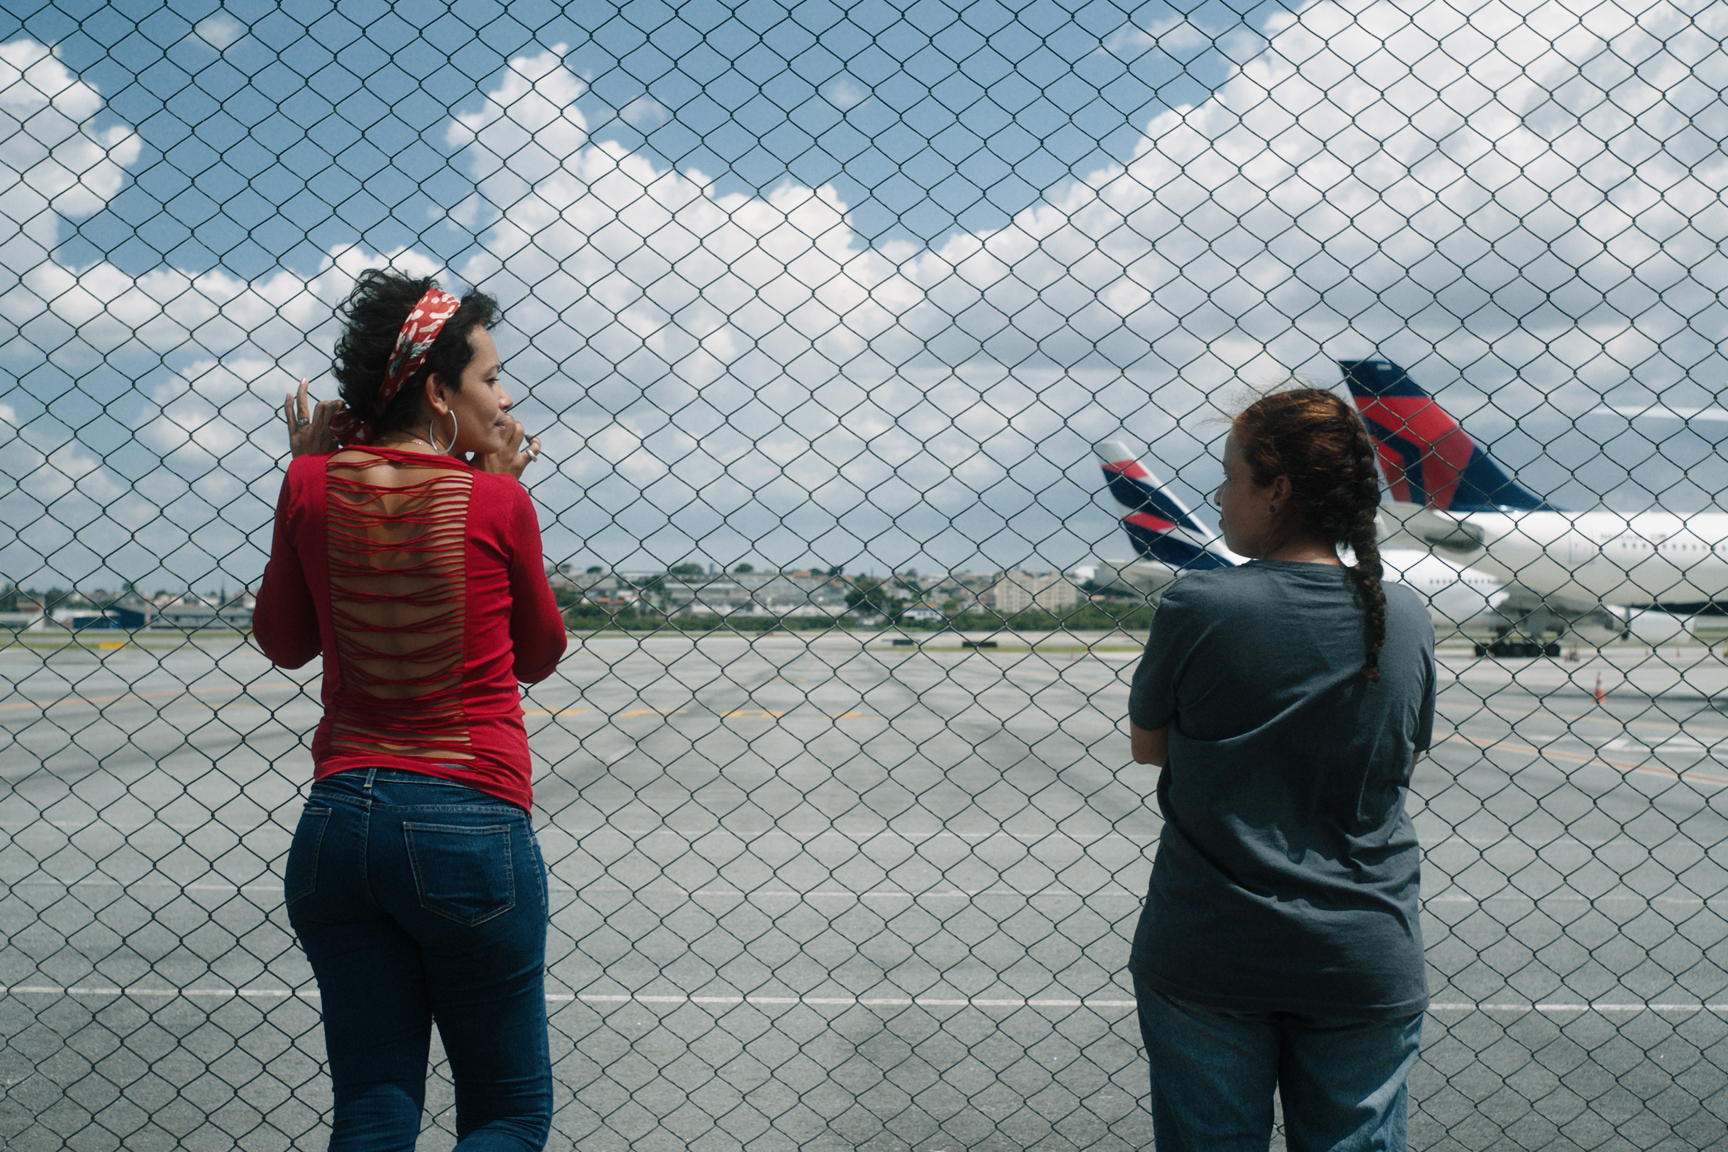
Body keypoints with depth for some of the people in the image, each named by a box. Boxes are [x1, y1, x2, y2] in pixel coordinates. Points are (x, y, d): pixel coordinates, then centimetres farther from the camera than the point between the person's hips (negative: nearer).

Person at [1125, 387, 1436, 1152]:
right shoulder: (1405, 618, -3)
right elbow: (1404, 763, 10)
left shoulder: (1198, 606, -13)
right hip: (1366, 964, 2)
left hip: (1206, 953, -2)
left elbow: (1147, 746, 2)